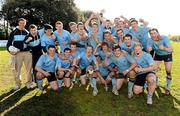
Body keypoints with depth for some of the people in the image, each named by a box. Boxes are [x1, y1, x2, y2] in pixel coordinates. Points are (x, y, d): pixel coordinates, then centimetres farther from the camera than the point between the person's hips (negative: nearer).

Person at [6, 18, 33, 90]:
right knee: (17, 69, 0)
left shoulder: (27, 32, 12)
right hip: (17, 53, -1)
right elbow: (9, 43, 9)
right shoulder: (14, 32, 8)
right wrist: (9, 50, -7)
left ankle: (29, 83, 14)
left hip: (27, 52, 1)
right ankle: (17, 84, 12)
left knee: (29, 68, 1)